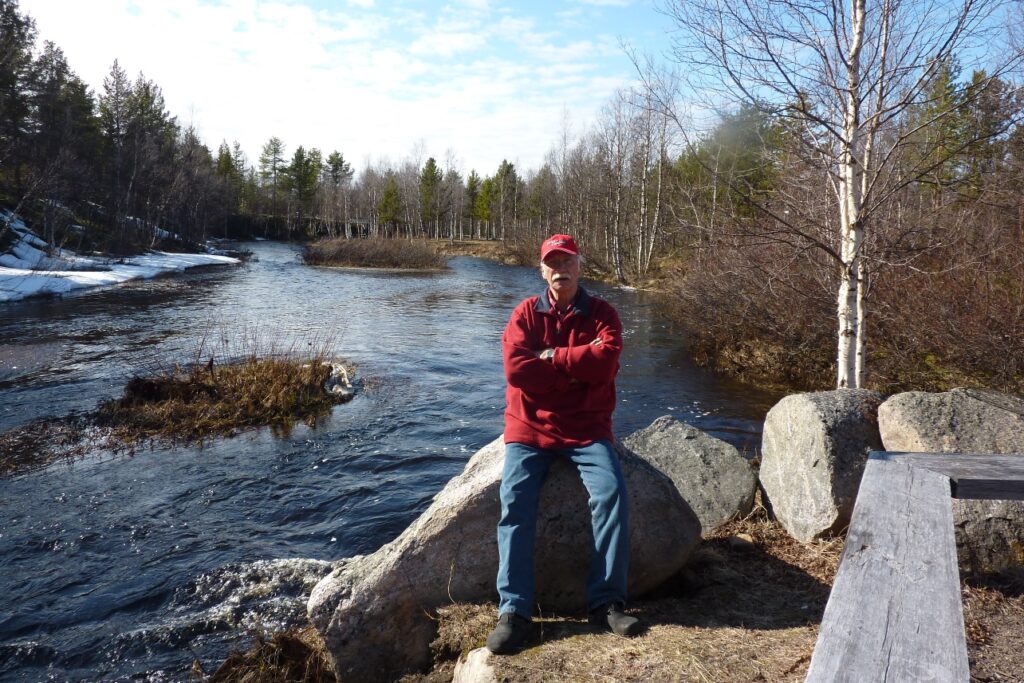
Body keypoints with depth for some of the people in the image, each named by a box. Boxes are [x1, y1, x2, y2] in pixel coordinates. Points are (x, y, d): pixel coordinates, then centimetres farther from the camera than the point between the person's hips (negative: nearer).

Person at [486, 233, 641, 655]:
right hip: (530, 428, 0)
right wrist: (578, 368, -11)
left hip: (586, 428, 0)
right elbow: (516, 369, -13)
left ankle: (606, 602, -11)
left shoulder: (602, 314, 4)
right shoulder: (525, 314, 5)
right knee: (515, 502, -19)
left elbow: (605, 363, -15)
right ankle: (514, 610, -14)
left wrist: (551, 357, -10)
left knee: (612, 493, -22)